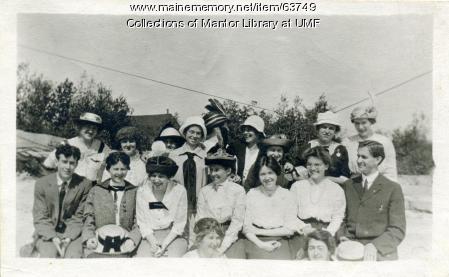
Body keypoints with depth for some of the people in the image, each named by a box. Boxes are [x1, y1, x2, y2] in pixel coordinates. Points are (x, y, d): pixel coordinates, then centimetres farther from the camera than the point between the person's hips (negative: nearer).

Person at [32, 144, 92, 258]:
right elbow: (40, 218, -1)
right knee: (48, 255, -27)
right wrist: (53, 238, -16)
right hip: (47, 234, 1)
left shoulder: (84, 184, -3)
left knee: (74, 255, -28)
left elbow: (80, 217, 0)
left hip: (73, 233, -1)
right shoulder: (41, 183, 1)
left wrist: (68, 238, -15)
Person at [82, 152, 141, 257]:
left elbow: (139, 222, 4)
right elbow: (89, 218, 11)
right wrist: (89, 237, -8)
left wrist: (132, 240, -14)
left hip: (125, 246, -1)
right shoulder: (95, 191, 14)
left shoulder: (135, 192, 10)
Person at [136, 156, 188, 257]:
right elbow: (142, 222, 0)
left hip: (173, 236, -1)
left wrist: (164, 245, -13)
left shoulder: (179, 191, -7)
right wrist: (153, 243, -13)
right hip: (150, 237, 1)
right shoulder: (142, 191, -2)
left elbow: (179, 223, -4)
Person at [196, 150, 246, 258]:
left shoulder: (238, 190, -1)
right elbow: (200, 218, 3)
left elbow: (237, 221, -3)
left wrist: (222, 246, -11)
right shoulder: (204, 191, 7)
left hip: (230, 236, -2)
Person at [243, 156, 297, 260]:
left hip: (279, 241, 1)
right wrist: (261, 244, -13)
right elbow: (246, 227, 2)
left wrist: (259, 231, -4)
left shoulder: (286, 194, 3)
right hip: (256, 240, -1)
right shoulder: (252, 194, 3)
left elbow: (290, 229, -1)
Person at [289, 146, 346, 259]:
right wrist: (303, 228, -8)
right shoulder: (297, 186, 13)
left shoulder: (336, 189, 11)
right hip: (301, 233, 0)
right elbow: (291, 214, 8)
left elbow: (337, 217, 6)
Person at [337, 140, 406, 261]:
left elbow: (398, 230, -3)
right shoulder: (348, 185, 12)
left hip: (380, 253, -2)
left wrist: (375, 245, -18)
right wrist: (341, 236, -2)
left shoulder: (392, 189, 1)